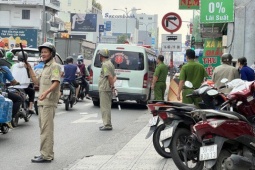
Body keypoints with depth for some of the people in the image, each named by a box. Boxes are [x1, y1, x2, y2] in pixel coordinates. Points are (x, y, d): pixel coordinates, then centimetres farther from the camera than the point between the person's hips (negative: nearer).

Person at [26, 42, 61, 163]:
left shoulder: (54, 66, -7)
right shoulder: (45, 67, 23)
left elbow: (56, 82, -20)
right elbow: (37, 82, 24)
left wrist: (46, 92, -36)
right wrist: (29, 69, 17)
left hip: (48, 102, -10)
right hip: (42, 102, 10)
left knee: (46, 129, -11)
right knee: (44, 128, 14)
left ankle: (46, 155, -11)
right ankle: (47, 153, 21)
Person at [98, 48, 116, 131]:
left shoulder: (105, 65, -15)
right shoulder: (110, 63, 18)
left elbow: (110, 77, -25)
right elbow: (114, 76, 19)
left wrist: (112, 85, -14)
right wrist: (112, 84, 5)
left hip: (104, 89, -10)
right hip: (107, 89, 10)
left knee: (105, 107, -7)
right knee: (106, 107, 16)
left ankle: (107, 125, -5)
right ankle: (107, 124, 23)